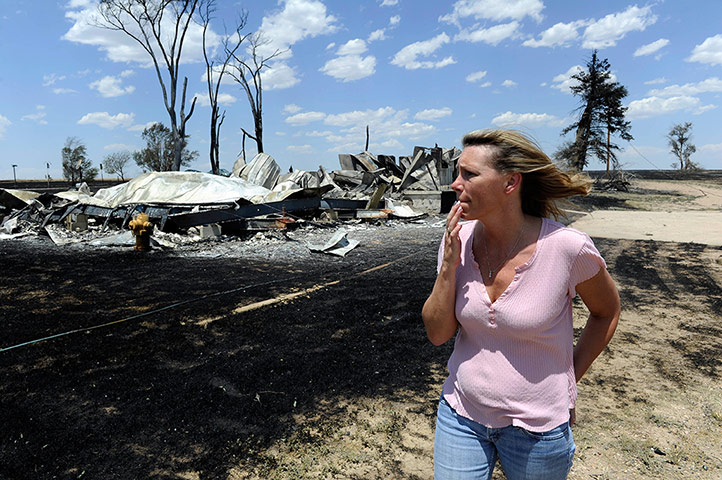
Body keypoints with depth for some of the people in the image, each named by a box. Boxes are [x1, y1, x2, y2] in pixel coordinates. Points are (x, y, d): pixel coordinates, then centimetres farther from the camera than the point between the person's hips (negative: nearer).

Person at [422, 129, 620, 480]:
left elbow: (606, 312, 0)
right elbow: (437, 333, -7)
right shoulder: (458, 240, -10)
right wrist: (449, 266, -20)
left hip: (536, 428, -2)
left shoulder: (567, 247, -20)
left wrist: (568, 380, -2)